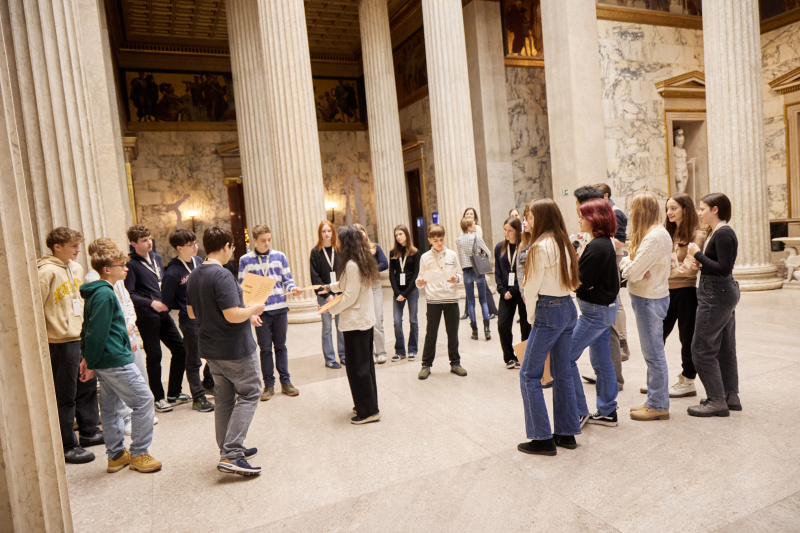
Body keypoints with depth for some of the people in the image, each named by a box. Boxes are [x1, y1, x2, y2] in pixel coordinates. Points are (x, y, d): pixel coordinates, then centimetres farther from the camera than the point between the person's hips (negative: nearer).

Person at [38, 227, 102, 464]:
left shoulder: (77, 268, 10)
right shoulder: (47, 271, -15)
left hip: (82, 338, 8)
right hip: (61, 342, -8)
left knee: (88, 386, 18)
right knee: (65, 396, 2)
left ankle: (88, 431, 34)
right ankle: (67, 447, 14)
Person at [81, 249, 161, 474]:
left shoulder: (97, 292, 15)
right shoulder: (105, 294, -17)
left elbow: (89, 329, 20)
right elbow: (97, 332, -20)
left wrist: (89, 359, 19)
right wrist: (91, 363, -14)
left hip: (106, 362, 11)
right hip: (115, 360, -11)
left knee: (111, 407, 15)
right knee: (144, 399, -3)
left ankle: (116, 455, 25)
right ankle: (139, 454, 4)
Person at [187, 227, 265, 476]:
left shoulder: (194, 276, 6)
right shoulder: (222, 276, -22)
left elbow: (191, 313, 16)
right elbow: (233, 315, -27)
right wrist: (253, 309, -7)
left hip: (211, 348, 8)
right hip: (235, 348, -8)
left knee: (223, 399, 16)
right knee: (248, 394, 3)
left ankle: (228, 451, 27)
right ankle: (231, 455, -3)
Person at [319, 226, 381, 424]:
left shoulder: (351, 265, -19)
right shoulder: (362, 262, 9)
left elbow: (350, 296, -19)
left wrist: (331, 308, -8)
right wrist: (330, 287, 27)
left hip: (355, 322, -10)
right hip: (366, 319, 10)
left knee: (357, 367, 0)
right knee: (366, 364, 17)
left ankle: (368, 411, 7)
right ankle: (368, 405, 28)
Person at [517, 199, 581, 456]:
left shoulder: (541, 246, -14)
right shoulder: (565, 243, 10)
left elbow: (532, 288, -13)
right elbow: (571, 281, 12)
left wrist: (531, 318, 1)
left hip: (549, 311, -9)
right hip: (569, 308, 9)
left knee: (529, 374, 0)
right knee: (562, 373, 15)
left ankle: (543, 438, 4)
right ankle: (567, 433, 23)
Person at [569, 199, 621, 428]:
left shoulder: (597, 246, -21)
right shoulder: (605, 243, 10)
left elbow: (581, 281, -22)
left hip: (596, 311, -10)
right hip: (604, 307, 10)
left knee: (566, 357, -3)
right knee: (601, 360, 16)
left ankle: (579, 412, 7)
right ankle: (607, 411, 27)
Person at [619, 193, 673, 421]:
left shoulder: (655, 237, -19)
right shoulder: (653, 233, 13)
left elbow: (632, 271, -23)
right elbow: (631, 268, 10)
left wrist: (626, 263, -3)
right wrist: (630, 264, -12)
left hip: (650, 299, -10)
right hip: (646, 297, 10)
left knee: (654, 353, 0)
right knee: (652, 353, 16)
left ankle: (658, 406, 11)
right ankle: (654, 401, 27)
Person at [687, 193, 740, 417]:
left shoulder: (723, 233, -18)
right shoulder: (718, 232, 12)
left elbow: (724, 269, -23)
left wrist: (698, 254, -17)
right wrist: (702, 263, 1)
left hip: (717, 295, -11)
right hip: (723, 292, 11)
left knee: (702, 348, -4)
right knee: (724, 347, 16)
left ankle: (716, 401, 4)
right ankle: (731, 396, 26)